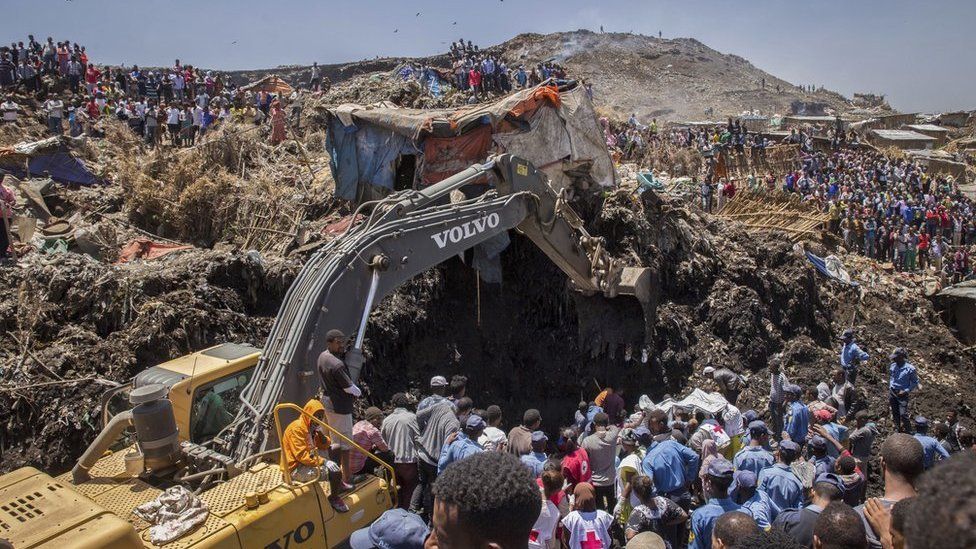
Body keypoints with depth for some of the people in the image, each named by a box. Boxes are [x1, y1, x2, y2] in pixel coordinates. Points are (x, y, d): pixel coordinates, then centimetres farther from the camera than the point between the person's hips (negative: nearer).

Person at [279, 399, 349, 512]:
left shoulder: (311, 427, 9)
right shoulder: (297, 428, -20)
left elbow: (325, 446, 13)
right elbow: (302, 455, -26)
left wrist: (321, 434, -7)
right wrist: (323, 461, -23)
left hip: (307, 462, 10)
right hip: (296, 469, -10)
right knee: (334, 471, -18)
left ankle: (339, 486, 38)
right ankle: (334, 498, 1)